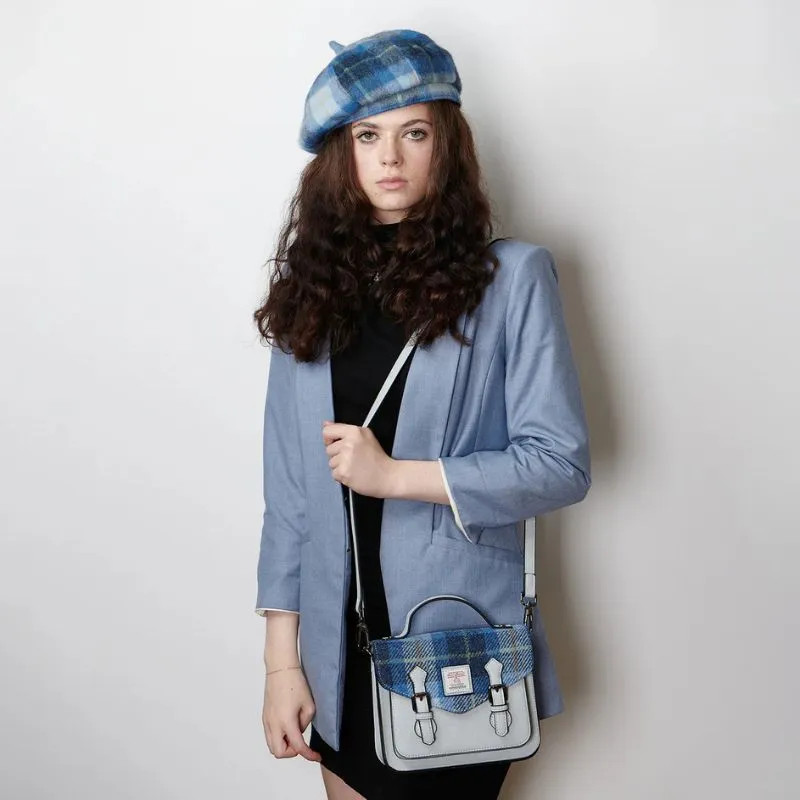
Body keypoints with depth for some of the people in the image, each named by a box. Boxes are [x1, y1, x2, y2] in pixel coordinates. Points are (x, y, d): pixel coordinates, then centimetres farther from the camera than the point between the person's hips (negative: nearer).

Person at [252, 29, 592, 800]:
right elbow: (288, 486, 2)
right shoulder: (312, 283, 3)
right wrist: (281, 657, 0)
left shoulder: (510, 275, -6)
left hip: (460, 645, -3)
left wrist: (397, 475, -17)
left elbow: (562, 461, -10)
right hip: (341, 647, 3)